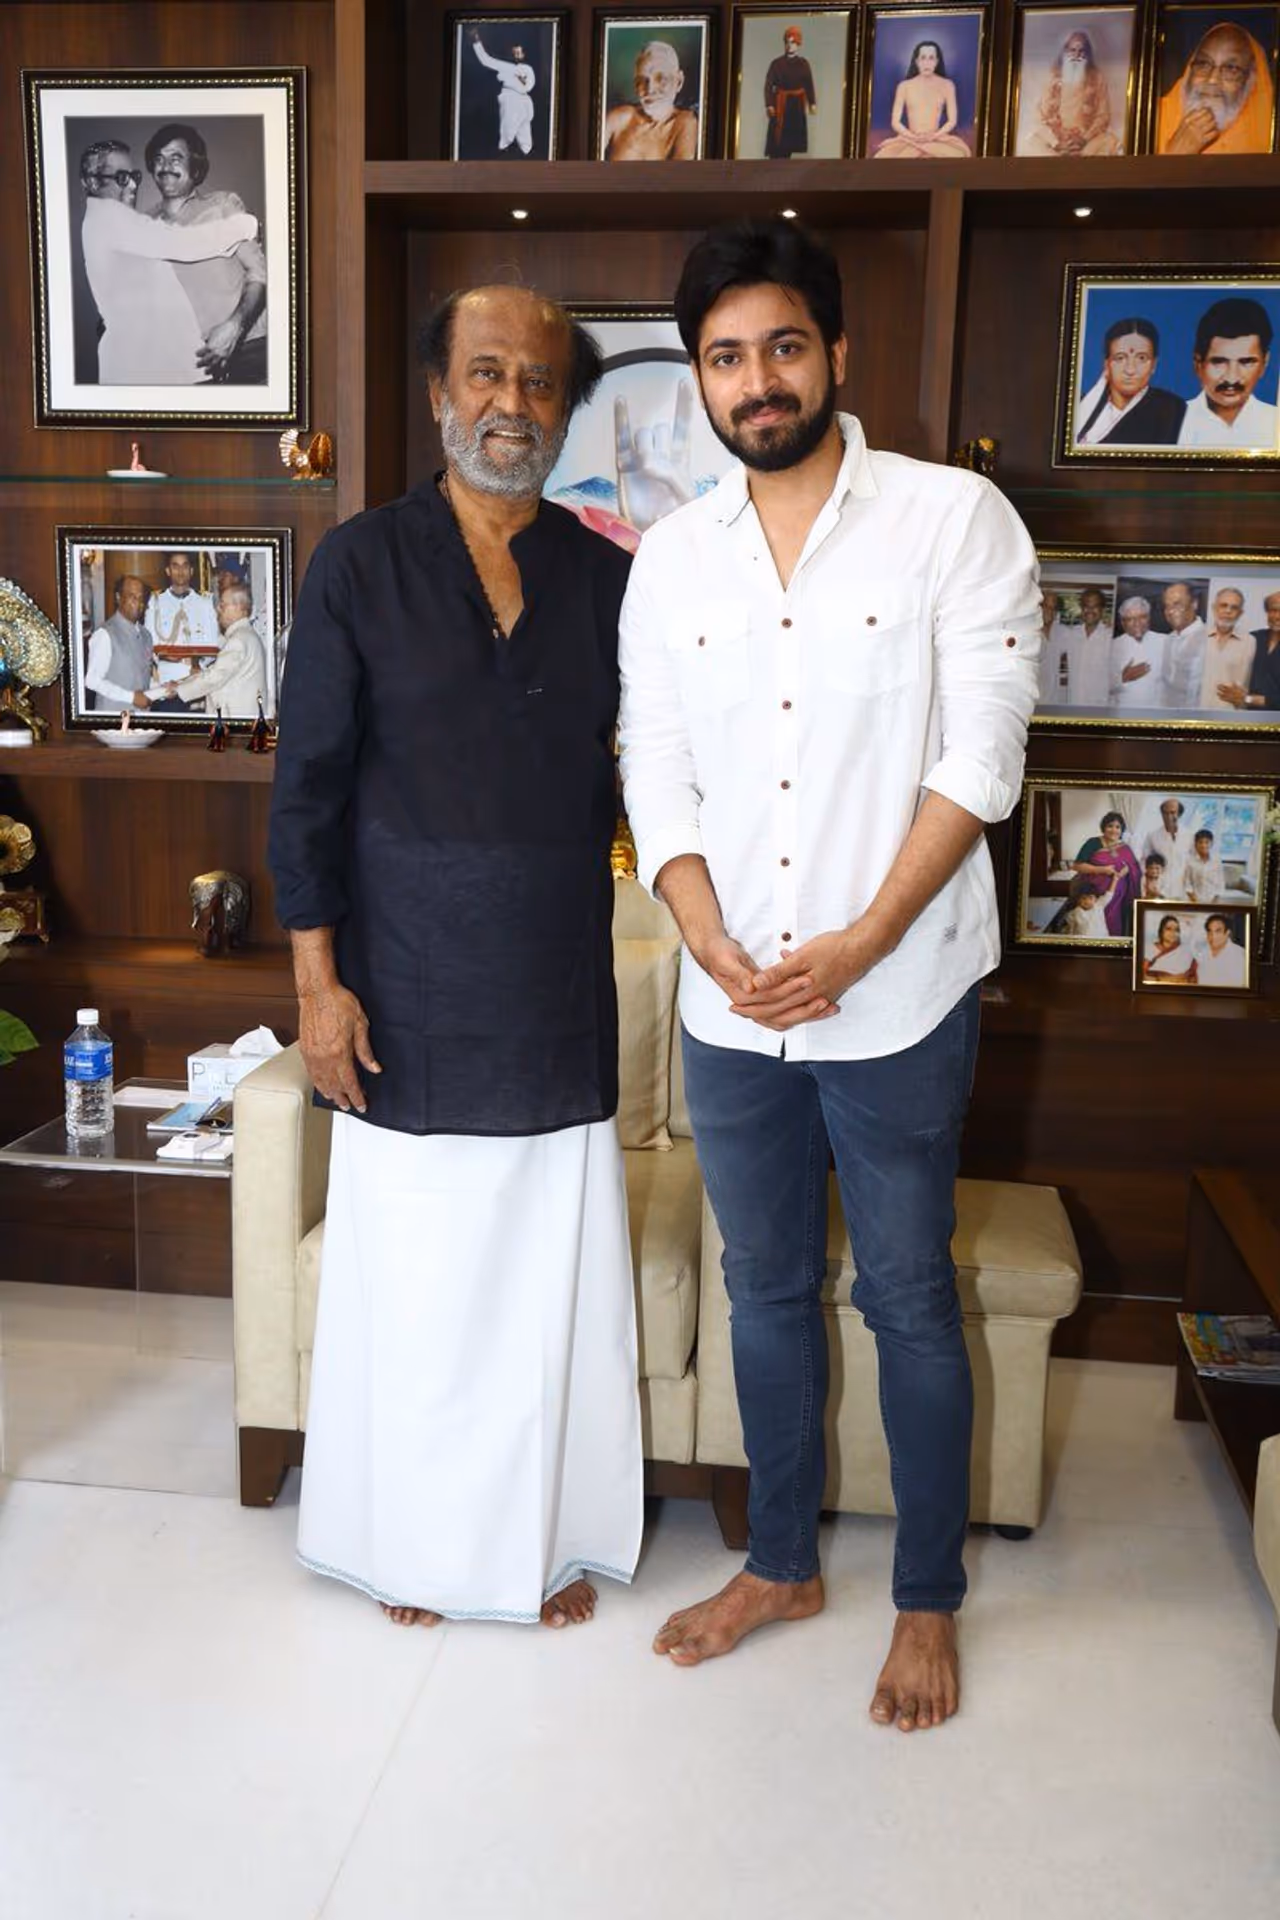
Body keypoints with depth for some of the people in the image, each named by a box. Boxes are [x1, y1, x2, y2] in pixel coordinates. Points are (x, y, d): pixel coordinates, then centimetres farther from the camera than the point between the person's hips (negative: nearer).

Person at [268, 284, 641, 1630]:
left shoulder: (606, 576, 4)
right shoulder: (361, 565, -3)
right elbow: (306, 787, -4)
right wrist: (317, 980, -8)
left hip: (560, 1000, 2)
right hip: (410, 999, -2)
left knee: (556, 1278, 11)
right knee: (414, 1277, 10)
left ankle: (553, 1534, 31)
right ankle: (414, 1537, 31)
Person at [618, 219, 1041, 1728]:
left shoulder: (954, 518, -6)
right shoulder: (672, 554, 6)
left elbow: (979, 759, -11)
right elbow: (655, 775, 4)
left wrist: (857, 947, -17)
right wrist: (718, 951, -11)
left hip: (897, 1002, -4)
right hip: (731, 1007, 4)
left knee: (908, 1303, 9)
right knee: (766, 1291, 17)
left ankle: (928, 1602, 29)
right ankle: (782, 1562, 36)